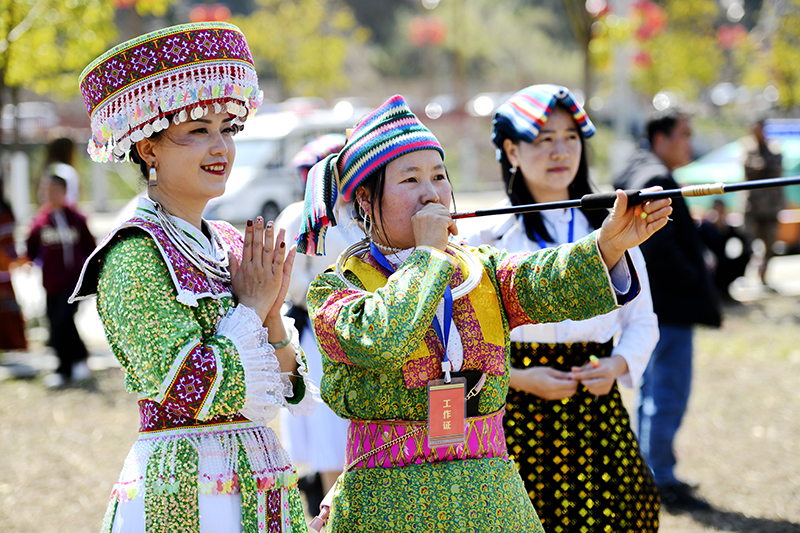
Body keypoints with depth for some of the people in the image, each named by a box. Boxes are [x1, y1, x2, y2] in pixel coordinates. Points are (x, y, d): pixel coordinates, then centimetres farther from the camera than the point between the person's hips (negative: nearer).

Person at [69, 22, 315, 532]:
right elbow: (190, 389, -20)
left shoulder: (231, 244, 10)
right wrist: (252, 308, -9)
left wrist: (273, 314, -5)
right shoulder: (135, 254, -11)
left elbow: (288, 389, 12)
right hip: (184, 489, -7)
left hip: (265, 483, 7)